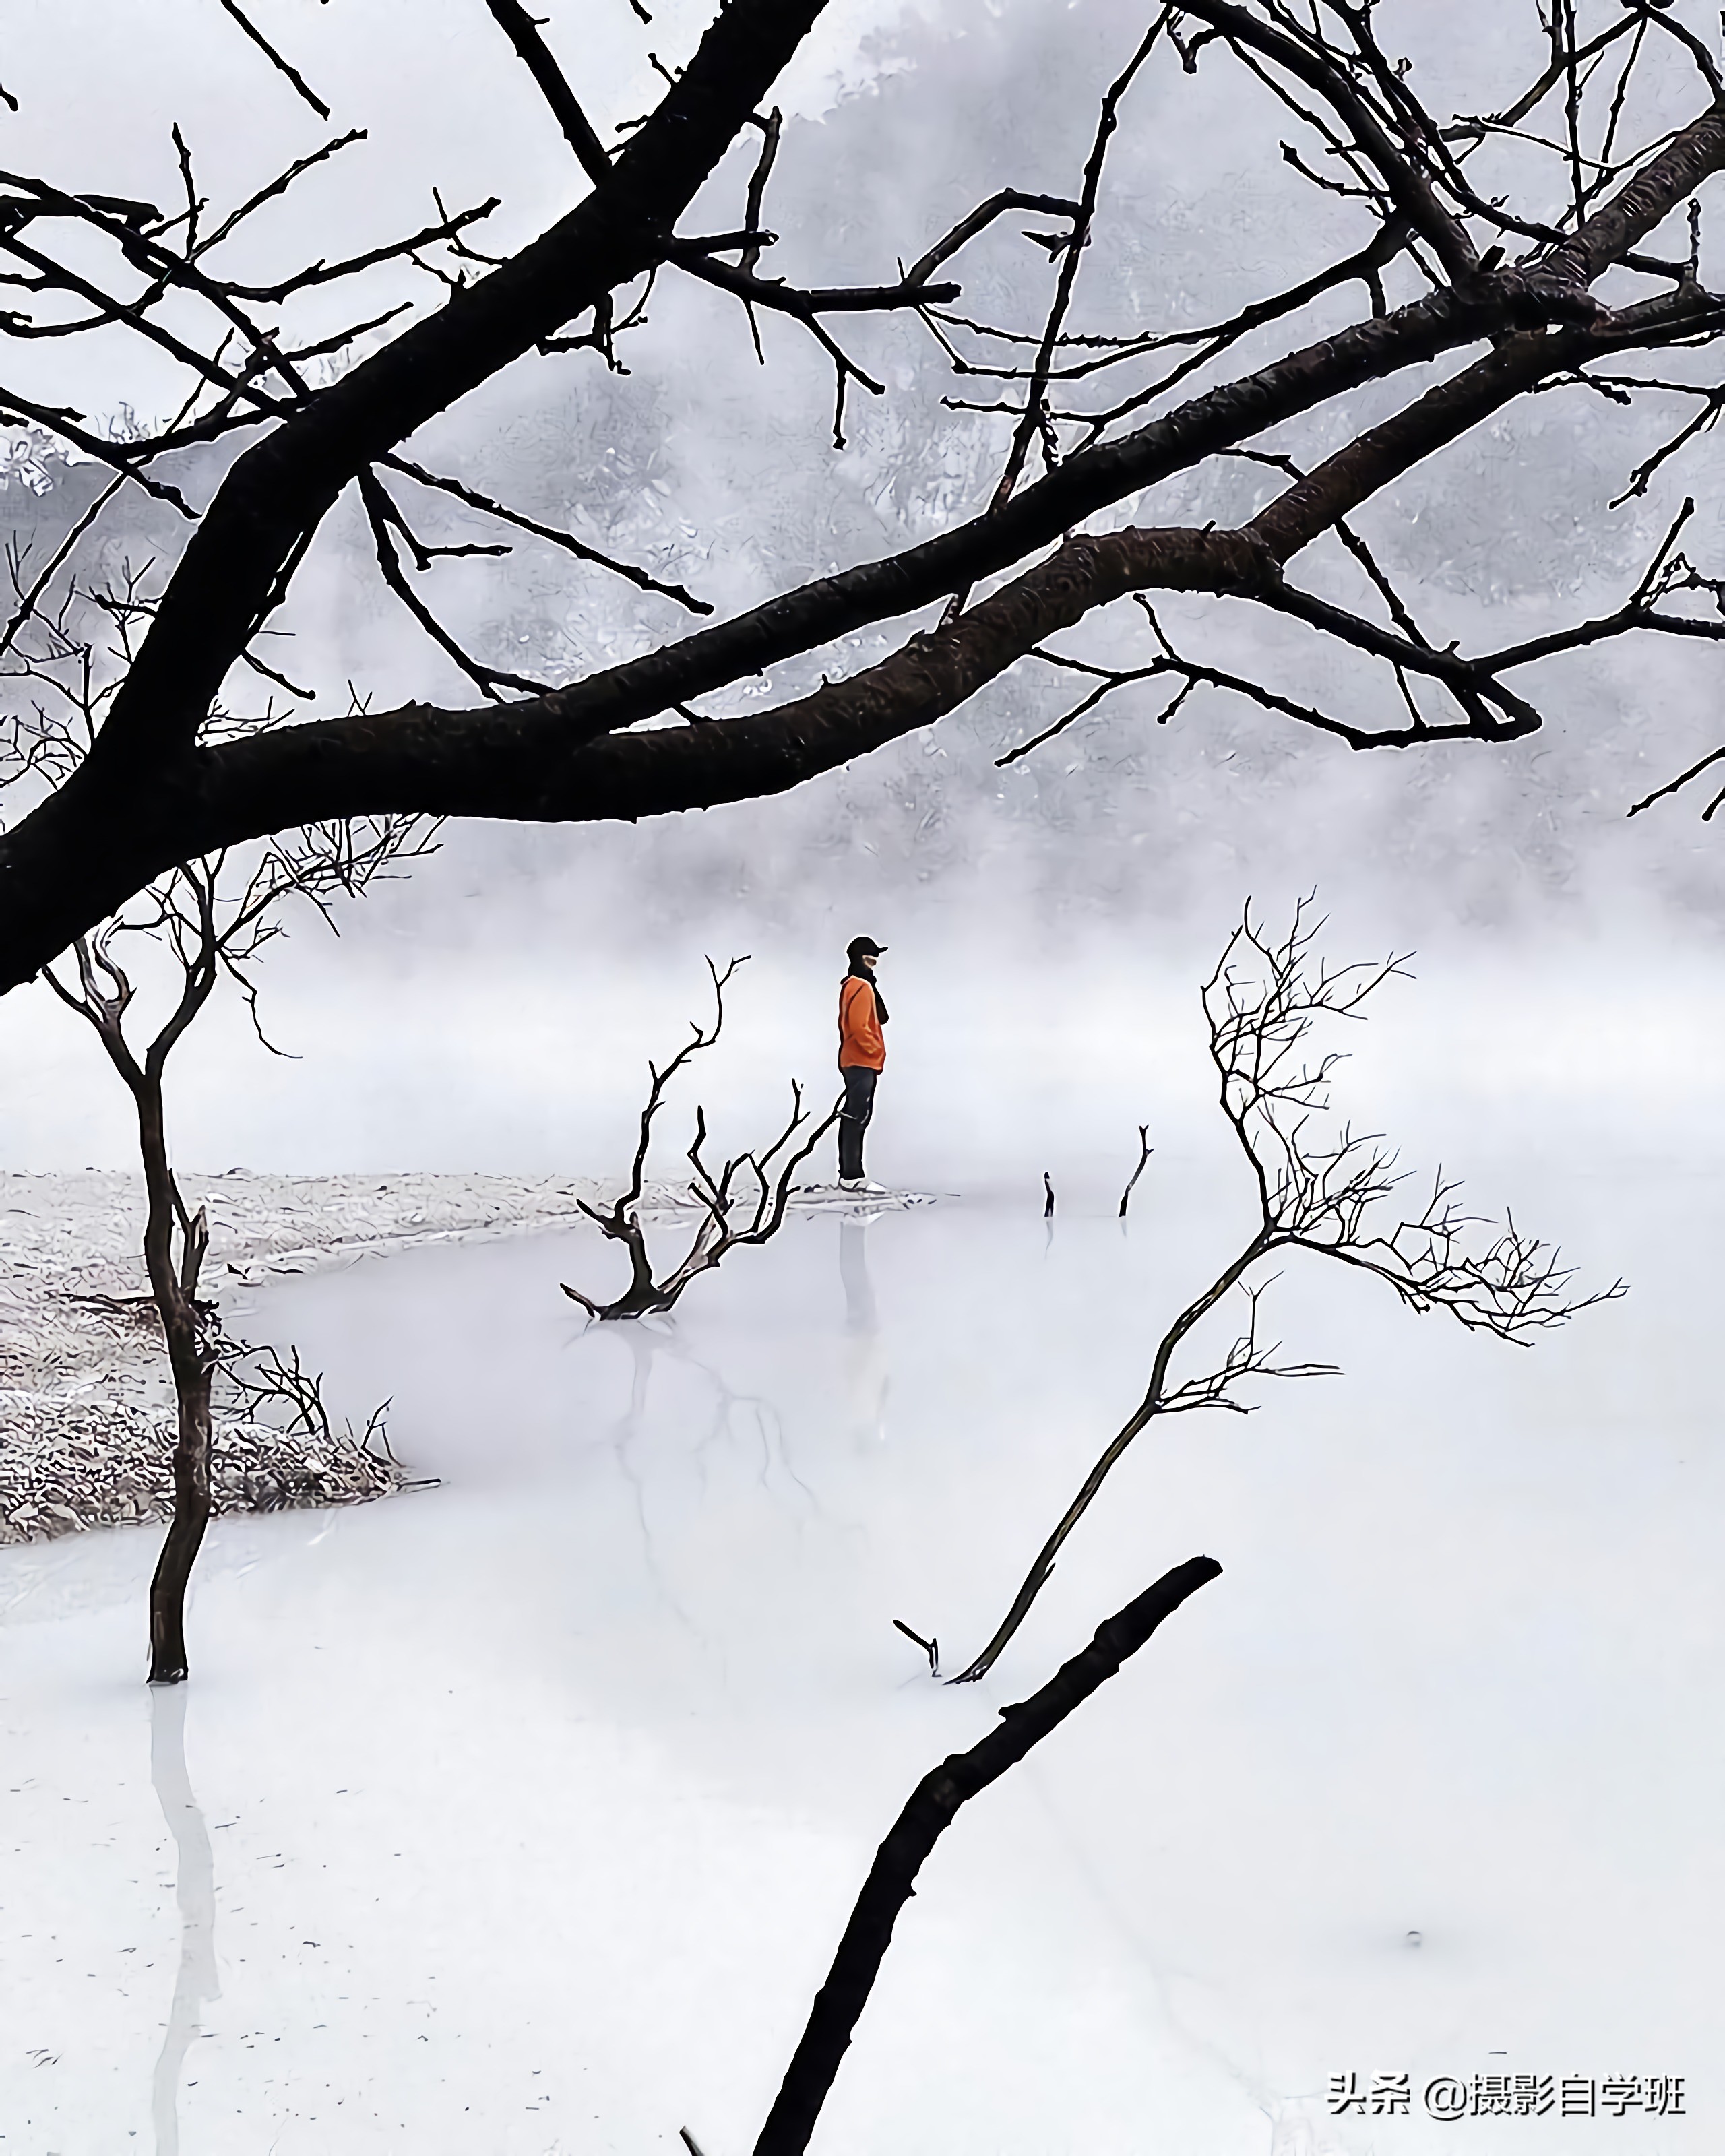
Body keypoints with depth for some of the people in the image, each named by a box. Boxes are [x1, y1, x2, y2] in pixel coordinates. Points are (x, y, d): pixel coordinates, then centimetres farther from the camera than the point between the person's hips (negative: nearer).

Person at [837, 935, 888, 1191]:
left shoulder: (851, 985, 17)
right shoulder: (862, 987, -14)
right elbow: (860, 1026, -22)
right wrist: (876, 1050, -12)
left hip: (853, 1061, 11)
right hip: (863, 1062, -11)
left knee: (853, 1118, 11)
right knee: (857, 1118, -11)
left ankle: (849, 1174, 14)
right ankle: (852, 1177, -14)